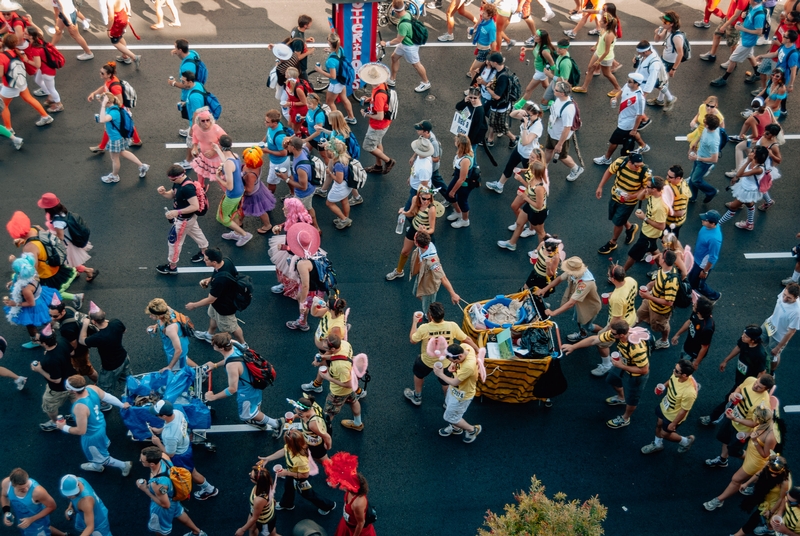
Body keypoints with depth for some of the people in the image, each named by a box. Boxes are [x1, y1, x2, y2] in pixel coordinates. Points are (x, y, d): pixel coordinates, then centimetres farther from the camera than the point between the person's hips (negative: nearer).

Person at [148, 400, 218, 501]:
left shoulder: (170, 436, -46)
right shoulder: (177, 412, -25)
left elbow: (170, 454, -26)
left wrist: (158, 443, -15)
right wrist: (159, 430, -2)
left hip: (180, 455, -6)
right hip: (185, 444, 6)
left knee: (190, 473, 23)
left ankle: (209, 490, 46)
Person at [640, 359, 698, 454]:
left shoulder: (689, 392, -44)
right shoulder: (677, 375, -24)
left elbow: (683, 411, -28)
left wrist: (673, 424, -15)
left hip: (673, 416, -7)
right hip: (664, 405, 7)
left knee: (665, 434, 18)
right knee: (658, 424, 28)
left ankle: (686, 441, 45)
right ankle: (657, 444, 57)